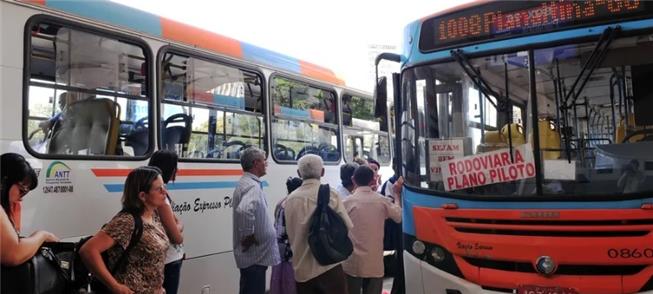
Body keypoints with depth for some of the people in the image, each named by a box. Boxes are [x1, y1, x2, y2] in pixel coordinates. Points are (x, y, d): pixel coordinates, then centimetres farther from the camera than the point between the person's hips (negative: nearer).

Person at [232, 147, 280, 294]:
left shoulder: (246, 183, 13)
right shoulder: (252, 186, -20)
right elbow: (244, 211, -39)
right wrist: (248, 236, -26)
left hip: (252, 254, 10)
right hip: (255, 255, -10)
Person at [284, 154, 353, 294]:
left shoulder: (291, 199, 0)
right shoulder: (330, 194, -8)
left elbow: (290, 234, 9)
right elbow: (347, 226, -3)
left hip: (302, 268, 3)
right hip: (329, 265, -3)